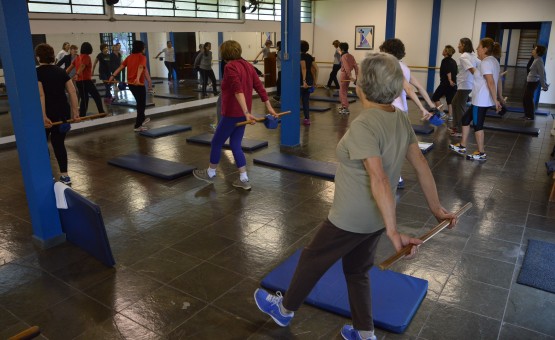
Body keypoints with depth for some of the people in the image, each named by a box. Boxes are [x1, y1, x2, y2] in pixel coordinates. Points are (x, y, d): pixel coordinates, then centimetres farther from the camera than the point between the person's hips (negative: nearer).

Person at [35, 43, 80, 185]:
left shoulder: (37, 73, -8)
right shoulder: (61, 71, 6)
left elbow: (40, 95, -19)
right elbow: (72, 92, -1)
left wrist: (43, 116, -23)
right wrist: (75, 112, 0)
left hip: (47, 113, -4)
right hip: (63, 112, 4)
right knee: (59, 143, 12)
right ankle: (64, 175, 9)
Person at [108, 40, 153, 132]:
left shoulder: (129, 57, 12)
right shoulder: (142, 57, -9)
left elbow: (121, 67, 5)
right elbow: (140, 67, -27)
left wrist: (113, 76, 2)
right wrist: (138, 78, -42)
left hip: (130, 84, 7)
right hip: (139, 84, -7)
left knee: (140, 102, 26)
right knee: (142, 105, 3)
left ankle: (142, 119, 42)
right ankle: (138, 126, 3)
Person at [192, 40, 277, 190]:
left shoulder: (230, 67, -15)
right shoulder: (247, 65, 9)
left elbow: (238, 90, -28)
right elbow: (259, 87, 8)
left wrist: (246, 112, -36)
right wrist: (269, 108, 10)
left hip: (232, 113, -8)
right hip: (242, 113, 8)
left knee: (217, 143, 10)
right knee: (235, 145, 14)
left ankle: (210, 174, 27)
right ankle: (244, 180, 13)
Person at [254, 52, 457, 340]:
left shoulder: (363, 125, -27)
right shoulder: (401, 119, -1)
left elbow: (379, 180, -35)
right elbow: (421, 165, 4)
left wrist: (393, 232, -37)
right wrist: (436, 208, 11)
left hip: (351, 219, -8)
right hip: (376, 218, 8)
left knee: (312, 260, 16)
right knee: (357, 271, 25)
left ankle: (284, 309, 40)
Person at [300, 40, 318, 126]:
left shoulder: (301, 56, -10)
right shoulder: (309, 56, 12)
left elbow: (304, 68, -23)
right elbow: (316, 68, 11)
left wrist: (304, 81, -28)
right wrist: (315, 81, 15)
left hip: (302, 80, -7)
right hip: (310, 80, 7)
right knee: (306, 100, 12)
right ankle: (307, 119, 10)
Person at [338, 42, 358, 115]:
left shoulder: (344, 56, -15)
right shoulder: (351, 56, 10)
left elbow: (346, 67, -24)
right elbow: (356, 66, 6)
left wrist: (350, 77, -28)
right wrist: (356, 76, 5)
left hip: (344, 74, -8)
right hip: (348, 75, 8)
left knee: (342, 92, -5)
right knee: (344, 91, 22)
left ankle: (346, 109, -10)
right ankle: (343, 106, 34)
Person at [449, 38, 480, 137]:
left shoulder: (463, 57, -15)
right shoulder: (472, 55, 12)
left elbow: (472, 69, -27)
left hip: (464, 86, -9)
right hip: (467, 84, 9)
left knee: (460, 107, 0)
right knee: (454, 103, 20)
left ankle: (461, 131, 8)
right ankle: (456, 127, 27)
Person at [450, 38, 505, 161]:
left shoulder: (485, 62, -17)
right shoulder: (493, 61, 13)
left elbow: (491, 82, -23)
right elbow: (497, 81, 16)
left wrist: (495, 100, -24)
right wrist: (499, 97, 19)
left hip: (481, 100, -10)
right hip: (483, 99, 10)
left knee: (477, 125, 1)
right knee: (466, 119, 17)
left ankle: (481, 153, 10)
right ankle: (462, 147, 24)